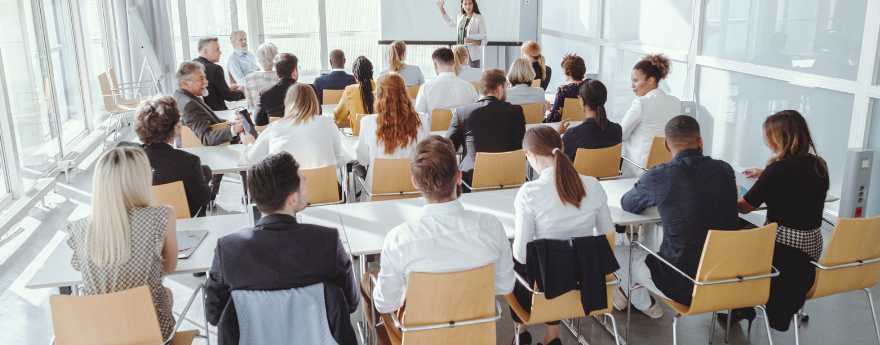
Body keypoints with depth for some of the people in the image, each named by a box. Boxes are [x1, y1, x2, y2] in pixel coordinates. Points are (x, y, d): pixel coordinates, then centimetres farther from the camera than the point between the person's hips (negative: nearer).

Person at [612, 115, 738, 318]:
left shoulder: (658, 176, -17)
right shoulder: (725, 170, -4)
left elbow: (627, 205, 2)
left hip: (683, 287, -5)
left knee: (617, 251, 18)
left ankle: (645, 304, 41)